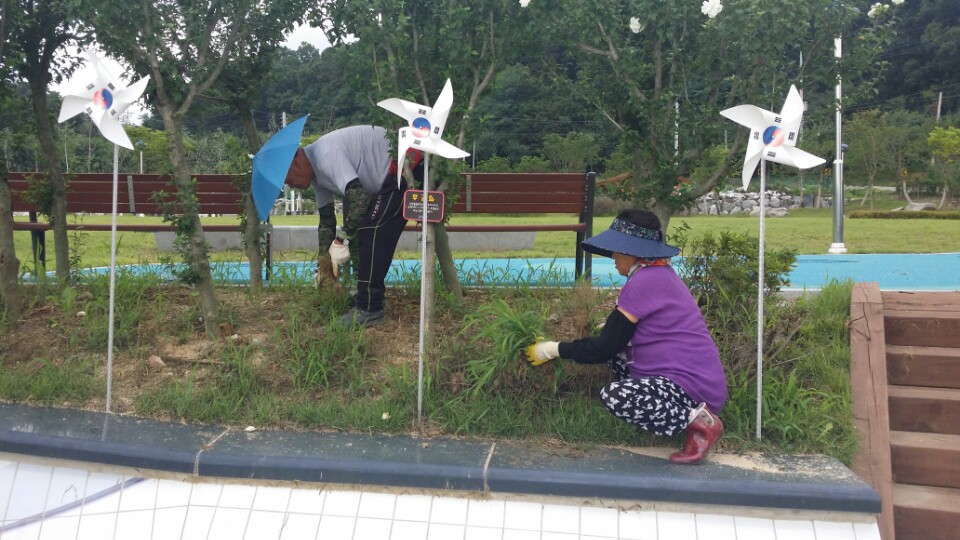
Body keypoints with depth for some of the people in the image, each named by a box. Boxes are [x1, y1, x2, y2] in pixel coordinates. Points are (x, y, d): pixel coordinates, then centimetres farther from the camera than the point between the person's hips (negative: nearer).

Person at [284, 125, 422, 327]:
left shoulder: (325, 154, -22)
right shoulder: (316, 170, 9)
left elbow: (359, 197, -31)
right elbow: (326, 219, 18)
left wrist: (340, 241, -22)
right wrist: (325, 258, 17)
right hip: (394, 173, 11)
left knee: (371, 232, -13)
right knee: (365, 233, 13)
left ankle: (369, 308, -8)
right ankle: (367, 298, 21)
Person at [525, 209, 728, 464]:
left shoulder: (644, 281, -17)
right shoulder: (660, 273, 13)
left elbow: (604, 348, -13)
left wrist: (554, 349, -4)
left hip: (693, 388, -10)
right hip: (689, 375, 10)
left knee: (614, 396, -28)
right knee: (616, 353, 15)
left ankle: (698, 419, -11)